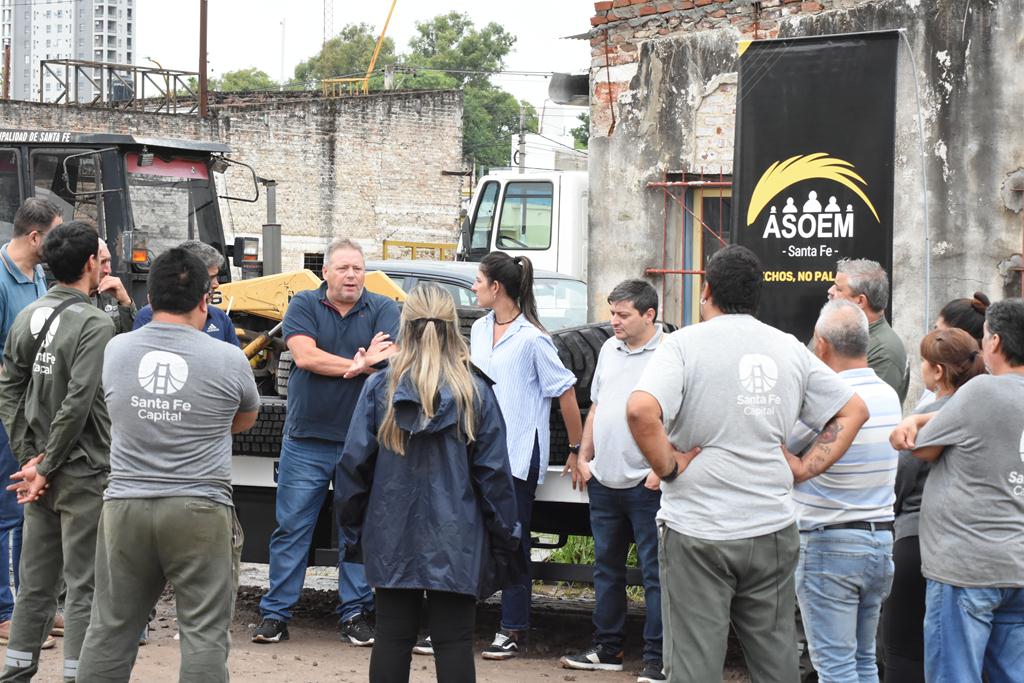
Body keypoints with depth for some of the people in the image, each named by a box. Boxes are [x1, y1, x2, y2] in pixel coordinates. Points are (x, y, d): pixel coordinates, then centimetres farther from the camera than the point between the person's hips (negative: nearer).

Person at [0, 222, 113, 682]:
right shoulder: (94, 324, -15)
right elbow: (78, 403, -20)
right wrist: (45, 468, -13)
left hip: (40, 475, 7)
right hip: (83, 473, -7)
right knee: (84, 586, -1)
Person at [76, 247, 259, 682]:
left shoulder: (115, 351, 3)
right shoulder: (229, 360, -5)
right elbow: (246, 420, 13)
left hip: (125, 507, 3)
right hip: (200, 510, -3)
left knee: (110, 630, 12)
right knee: (203, 634, 0)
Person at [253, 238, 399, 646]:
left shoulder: (382, 309, 5)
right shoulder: (304, 305, 3)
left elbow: (390, 359, -9)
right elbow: (305, 355, -12)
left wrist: (354, 367, -21)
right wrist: (362, 364, -11)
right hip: (306, 440, -1)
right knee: (291, 529, 2)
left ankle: (355, 613, 15)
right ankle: (275, 615, 6)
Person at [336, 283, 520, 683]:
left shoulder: (380, 388, -3)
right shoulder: (475, 393, -5)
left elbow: (355, 463, -1)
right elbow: (494, 472, -3)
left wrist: (352, 528, 10)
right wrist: (504, 537, 5)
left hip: (393, 537, 1)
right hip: (455, 542, -1)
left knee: (392, 639, 9)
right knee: (453, 643, 2)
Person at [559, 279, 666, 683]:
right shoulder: (610, 349, 12)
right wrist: (584, 457, 14)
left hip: (646, 484, -8)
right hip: (604, 481, 8)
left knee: (655, 573, -3)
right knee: (607, 569, 15)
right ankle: (606, 650, 25)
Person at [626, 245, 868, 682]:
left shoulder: (685, 343, -7)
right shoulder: (789, 348, 9)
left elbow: (641, 410, -24)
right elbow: (853, 410, 15)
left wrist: (668, 467, -10)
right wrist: (804, 469, 10)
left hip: (697, 533, -4)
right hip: (773, 530, 4)